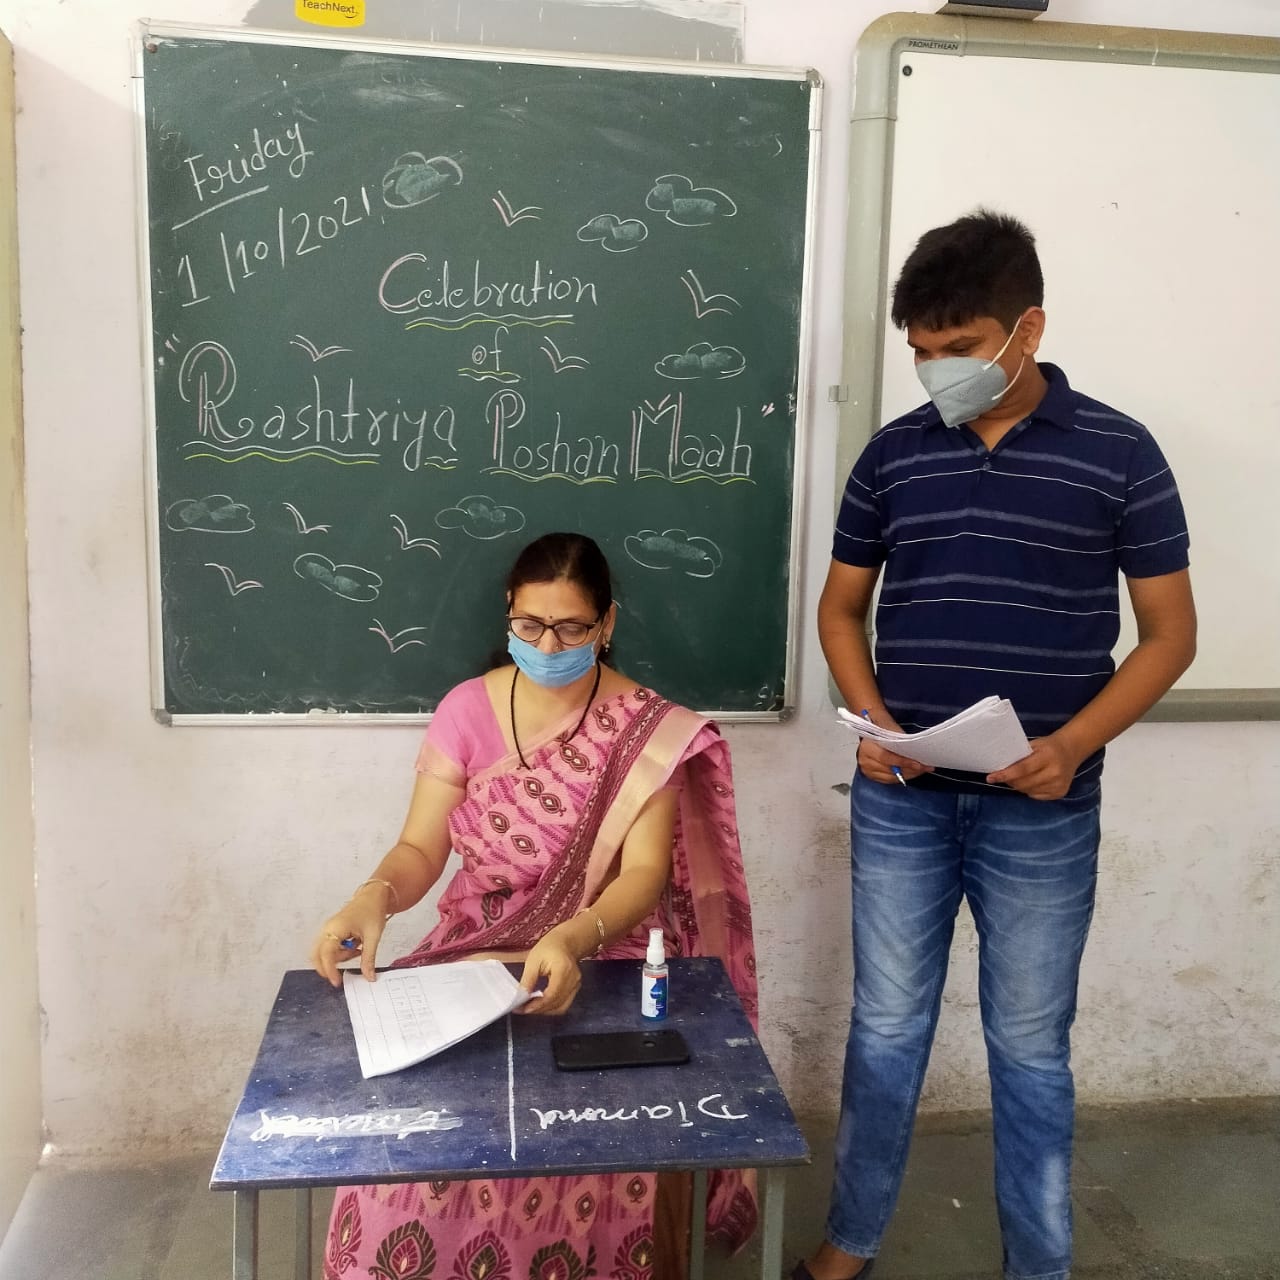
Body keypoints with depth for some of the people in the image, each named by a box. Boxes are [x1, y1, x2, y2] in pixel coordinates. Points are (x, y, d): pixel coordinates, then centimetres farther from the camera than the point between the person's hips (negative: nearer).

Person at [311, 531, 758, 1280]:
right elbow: (420, 850, -2)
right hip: (476, 955, 2)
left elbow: (645, 874, -15)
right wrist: (373, 899, -25)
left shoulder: (648, 732, -6)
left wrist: (573, 939, -35)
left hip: (604, 959, -2)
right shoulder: (467, 710, 0)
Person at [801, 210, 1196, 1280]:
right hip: (900, 800, 2)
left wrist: (1075, 744, -16)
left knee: (1030, 1046, 12)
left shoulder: (1118, 452, -4)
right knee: (886, 1028, 14)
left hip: (1042, 812, -2)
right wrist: (870, 719, -7)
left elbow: (1170, 633, -2)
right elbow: (841, 606, 10)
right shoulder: (894, 453, 3)